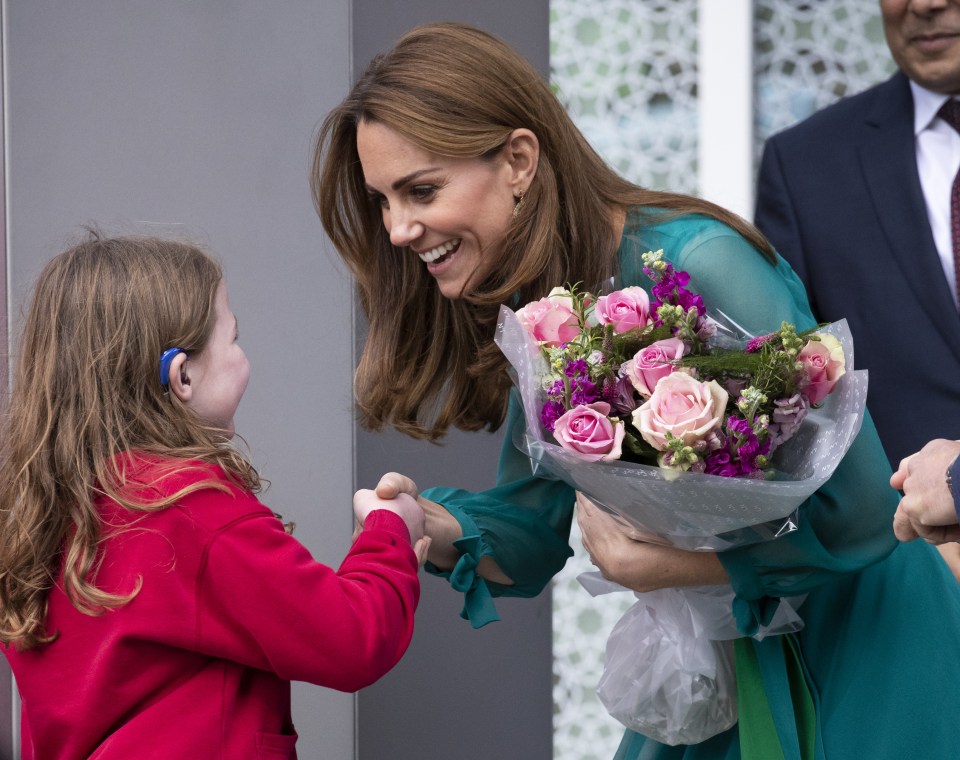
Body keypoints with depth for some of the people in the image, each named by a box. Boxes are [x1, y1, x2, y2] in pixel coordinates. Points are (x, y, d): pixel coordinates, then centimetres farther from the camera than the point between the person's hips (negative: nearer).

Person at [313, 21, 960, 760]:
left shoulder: (698, 266, -24)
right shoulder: (534, 308, 0)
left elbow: (859, 511, -25)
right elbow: (533, 532, 4)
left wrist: (664, 565, -25)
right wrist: (433, 528, -16)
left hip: (858, 651, -7)